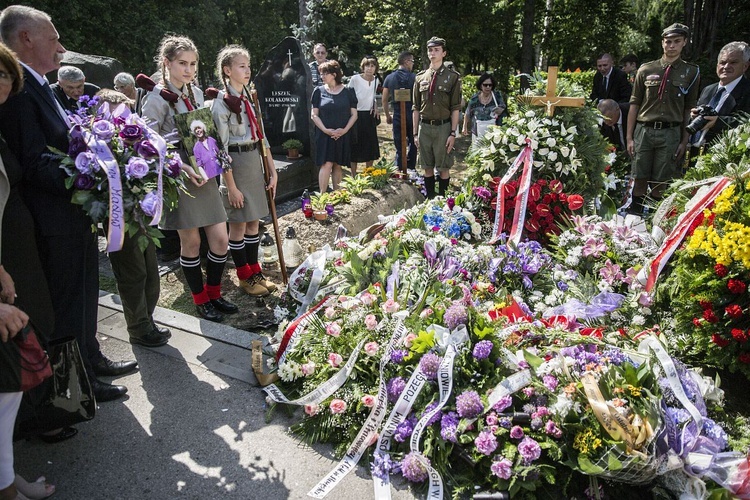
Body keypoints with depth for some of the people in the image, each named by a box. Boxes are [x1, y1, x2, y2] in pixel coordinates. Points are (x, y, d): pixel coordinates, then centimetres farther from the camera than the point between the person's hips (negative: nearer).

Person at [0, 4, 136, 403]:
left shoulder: (37, 86, 12)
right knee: (67, 302, 6)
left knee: (84, 293, 22)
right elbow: (37, 165, -25)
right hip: (55, 224, -10)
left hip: (74, 218, 10)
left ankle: (92, 359, 40)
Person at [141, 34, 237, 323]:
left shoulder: (196, 93, 11)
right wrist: (183, 168, -21)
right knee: (191, 242, 4)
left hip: (204, 175, 6)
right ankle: (200, 300, 22)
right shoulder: (157, 98, -9)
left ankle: (213, 293, 24)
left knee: (220, 238, 4)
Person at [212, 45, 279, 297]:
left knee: (254, 222, 13)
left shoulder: (249, 97, 10)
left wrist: (272, 170, 8)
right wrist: (231, 186, -16)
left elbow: (261, 136, 12)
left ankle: (255, 271, 27)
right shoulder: (221, 103, -11)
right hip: (235, 164, -7)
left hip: (255, 162, 7)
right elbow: (221, 147, -14)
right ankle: (244, 276, 20)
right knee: (238, 225, 5)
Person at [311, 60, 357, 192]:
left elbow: (354, 114, 3)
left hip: (343, 135, 1)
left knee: (337, 165, 7)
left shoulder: (348, 92, 3)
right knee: (326, 164, -10)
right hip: (324, 135, -1)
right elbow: (314, 115, 1)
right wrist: (325, 130, -12)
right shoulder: (319, 91, 2)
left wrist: (344, 130, -11)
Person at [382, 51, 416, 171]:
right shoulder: (413, 77, -6)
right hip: (412, 115, -2)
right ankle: (411, 169, 17)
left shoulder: (389, 78, 2)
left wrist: (387, 116, 16)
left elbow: (384, 100, 5)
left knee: (399, 147, 7)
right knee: (413, 144, 15)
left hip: (397, 116, 2)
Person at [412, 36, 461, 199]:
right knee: (427, 167, 10)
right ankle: (429, 199, 20)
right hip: (424, 126, 3)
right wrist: (415, 133, 6)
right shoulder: (420, 77, 9)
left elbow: (455, 108, -3)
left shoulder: (453, 77, -1)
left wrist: (453, 133, -9)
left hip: (443, 127, -3)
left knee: (444, 168, 4)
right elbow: (416, 108, 10)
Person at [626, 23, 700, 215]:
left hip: (670, 133, 0)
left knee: (660, 184, 4)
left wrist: (684, 141, 4)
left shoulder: (691, 72, 7)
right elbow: (634, 105, 6)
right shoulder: (646, 70, 6)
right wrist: (629, 137, 2)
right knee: (640, 181, 1)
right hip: (644, 131, 0)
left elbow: (689, 110, 8)